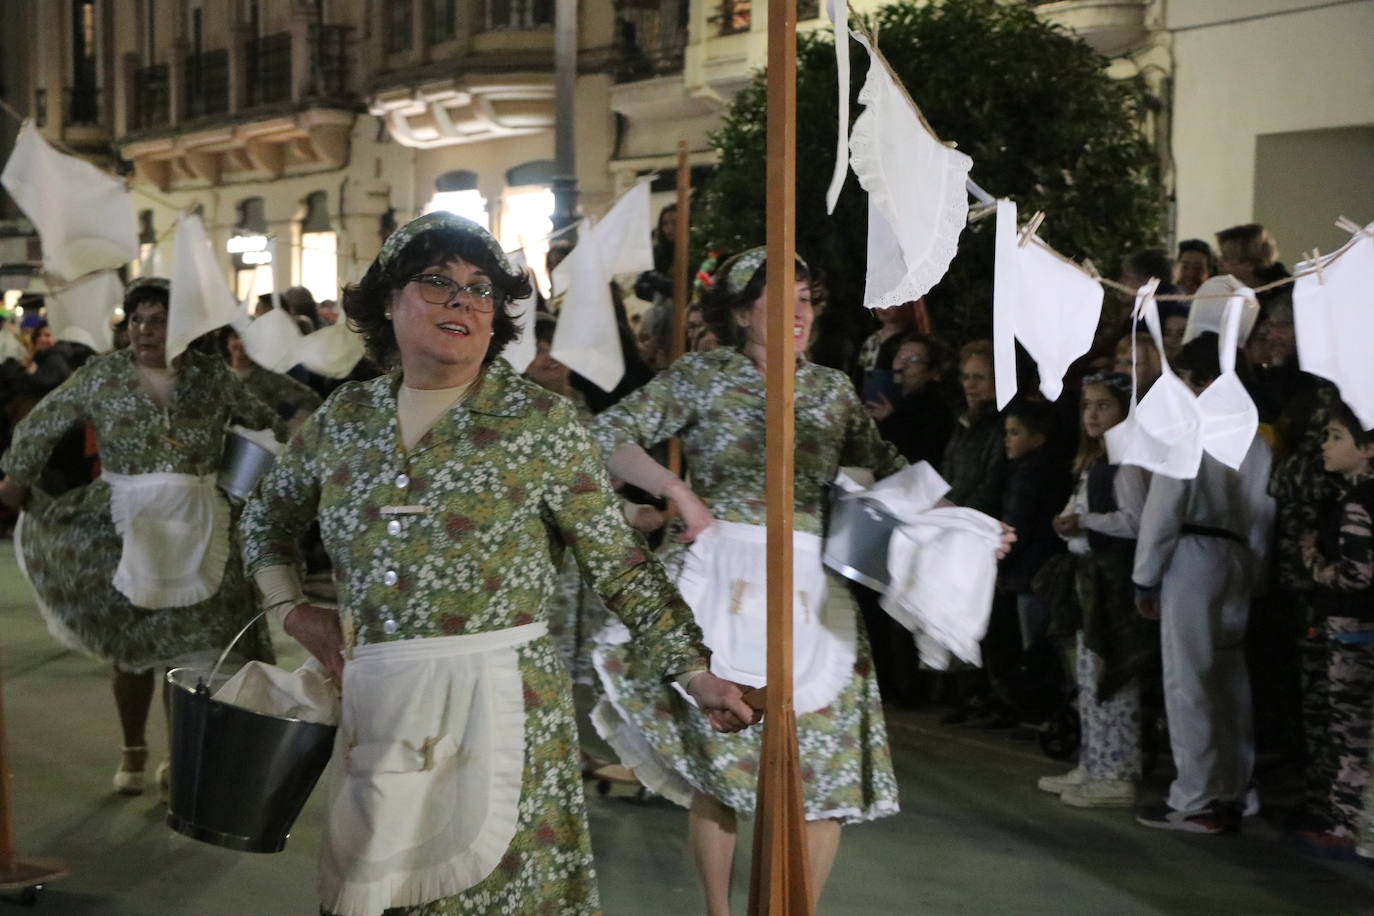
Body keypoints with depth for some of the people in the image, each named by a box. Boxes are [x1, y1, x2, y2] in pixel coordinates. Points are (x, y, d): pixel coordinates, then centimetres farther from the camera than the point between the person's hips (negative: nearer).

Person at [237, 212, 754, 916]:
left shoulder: (542, 424, -4)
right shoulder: (344, 418, 8)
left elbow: (621, 566, -4)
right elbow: (266, 518, 25)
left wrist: (696, 675, -10)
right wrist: (293, 611, 12)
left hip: (499, 709, -4)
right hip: (374, 706, 4)